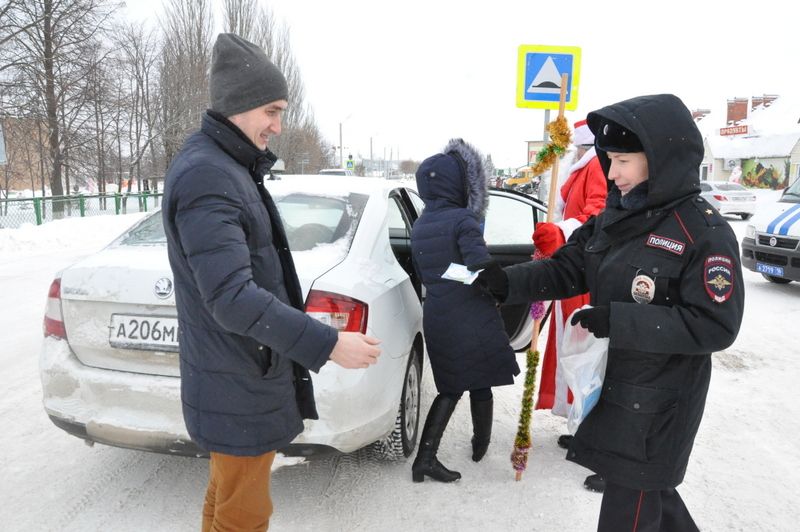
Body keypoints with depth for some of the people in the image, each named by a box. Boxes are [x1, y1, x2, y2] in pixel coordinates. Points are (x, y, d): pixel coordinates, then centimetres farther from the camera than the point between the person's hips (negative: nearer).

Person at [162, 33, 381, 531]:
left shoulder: (225, 165, 11)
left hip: (237, 374, 10)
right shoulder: (206, 176, -22)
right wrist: (328, 344, -31)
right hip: (240, 384, -10)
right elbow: (231, 297, -30)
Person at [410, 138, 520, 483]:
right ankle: (480, 445, 35)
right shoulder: (463, 219, -15)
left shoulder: (418, 227, 8)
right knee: (480, 385, 15)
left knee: (451, 388, 17)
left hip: (436, 319, 6)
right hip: (473, 320, -6)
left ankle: (425, 458, 9)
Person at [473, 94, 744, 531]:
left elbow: (715, 327, -22)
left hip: (657, 404, -7)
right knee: (650, 489, 26)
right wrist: (508, 281, -14)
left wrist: (618, 321, -27)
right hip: (608, 383, 7)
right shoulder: (613, 219, 2)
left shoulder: (706, 234, -19)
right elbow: (565, 270, 3)